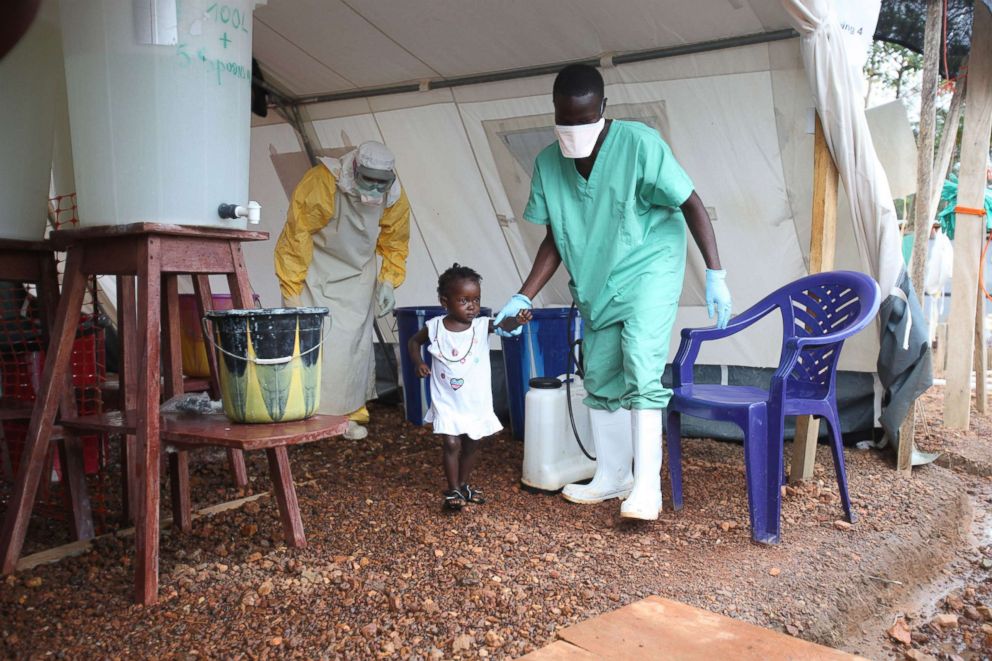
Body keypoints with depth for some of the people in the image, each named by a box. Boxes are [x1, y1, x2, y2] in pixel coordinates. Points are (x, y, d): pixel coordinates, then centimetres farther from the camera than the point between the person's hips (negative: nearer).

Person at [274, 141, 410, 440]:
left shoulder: (395, 199, -12)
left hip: (357, 277, 4)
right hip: (315, 272, -3)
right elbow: (296, 237, -21)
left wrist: (388, 283, -8)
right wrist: (291, 292, -19)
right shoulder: (320, 182, -26)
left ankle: (351, 414, 13)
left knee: (355, 343, 0)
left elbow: (396, 245, 4)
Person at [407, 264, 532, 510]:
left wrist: (517, 320, -52)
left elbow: (504, 324, -31)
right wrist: (418, 363, -8)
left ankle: (464, 484, 36)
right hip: (447, 402, -2)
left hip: (476, 402, 2)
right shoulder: (435, 327, -8)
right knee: (451, 444, -6)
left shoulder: (482, 326, -11)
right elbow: (414, 342, 9)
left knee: (472, 445, 16)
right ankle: (453, 490, 11)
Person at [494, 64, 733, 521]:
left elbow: (691, 204, -14)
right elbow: (555, 240, 3)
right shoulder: (548, 164, -5)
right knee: (600, 379, 9)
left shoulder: (639, 144, -19)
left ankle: (646, 485, -12)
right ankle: (612, 477, 25)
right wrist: (523, 297, -5)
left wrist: (715, 274, -18)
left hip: (649, 270, -5)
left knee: (640, 365, -20)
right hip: (596, 284, 6)